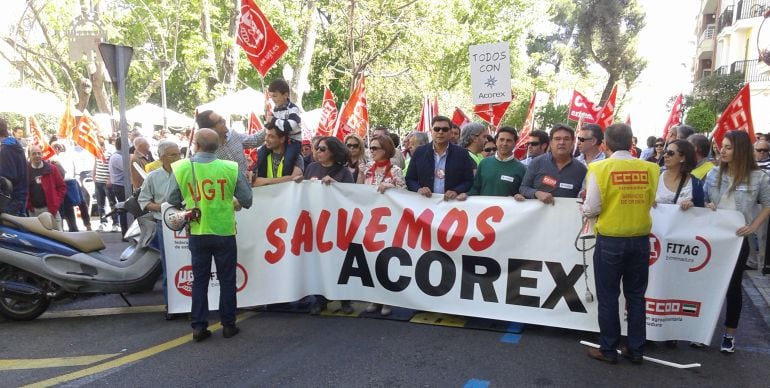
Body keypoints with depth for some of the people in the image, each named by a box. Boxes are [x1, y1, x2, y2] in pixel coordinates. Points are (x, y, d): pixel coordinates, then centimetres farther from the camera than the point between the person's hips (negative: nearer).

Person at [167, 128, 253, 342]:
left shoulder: (181, 168, -9)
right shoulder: (231, 168, -12)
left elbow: (172, 200, 0)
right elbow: (247, 200, -6)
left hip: (197, 233, 1)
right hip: (224, 232, -1)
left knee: (200, 280, 14)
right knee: (227, 280, 11)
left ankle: (199, 326, 17)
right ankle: (228, 325, 19)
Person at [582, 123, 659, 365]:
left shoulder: (600, 168, -13)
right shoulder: (650, 169, -3)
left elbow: (591, 209, -12)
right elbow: (649, 202, 6)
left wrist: (585, 208, 9)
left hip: (610, 241, -3)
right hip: (640, 240, 4)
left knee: (608, 298, 8)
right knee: (636, 297, 15)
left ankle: (608, 350, 18)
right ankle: (636, 350, 24)